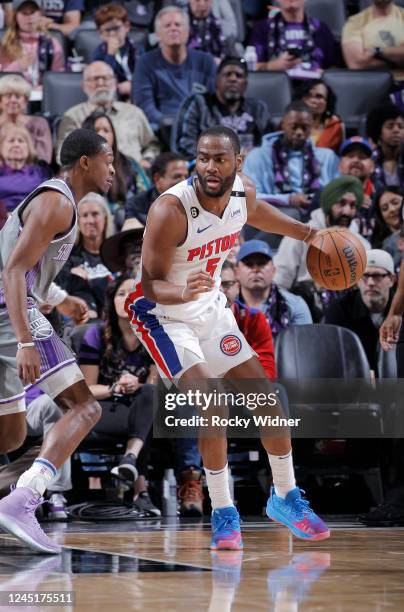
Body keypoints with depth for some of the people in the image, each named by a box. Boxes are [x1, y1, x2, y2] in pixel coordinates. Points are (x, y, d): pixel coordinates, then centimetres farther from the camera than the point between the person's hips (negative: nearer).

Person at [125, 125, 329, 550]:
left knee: (265, 394, 8)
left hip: (211, 307, 7)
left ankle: (285, 497, 25)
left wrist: (307, 234, 22)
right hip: (163, 314, -7)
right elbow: (151, 284, -28)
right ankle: (223, 515, -11)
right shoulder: (171, 210, -32)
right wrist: (184, 293, -48)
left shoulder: (243, 193, -12)